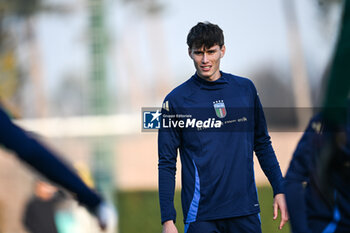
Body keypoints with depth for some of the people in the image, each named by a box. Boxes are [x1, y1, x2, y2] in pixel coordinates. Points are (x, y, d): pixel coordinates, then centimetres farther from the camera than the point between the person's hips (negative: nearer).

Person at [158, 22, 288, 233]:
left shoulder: (246, 89, 8)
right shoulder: (175, 100, 0)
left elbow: (262, 144, 17)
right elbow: (167, 164, 0)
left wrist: (280, 190, 9)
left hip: (246, 211, 2)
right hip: (201, 215, -2)